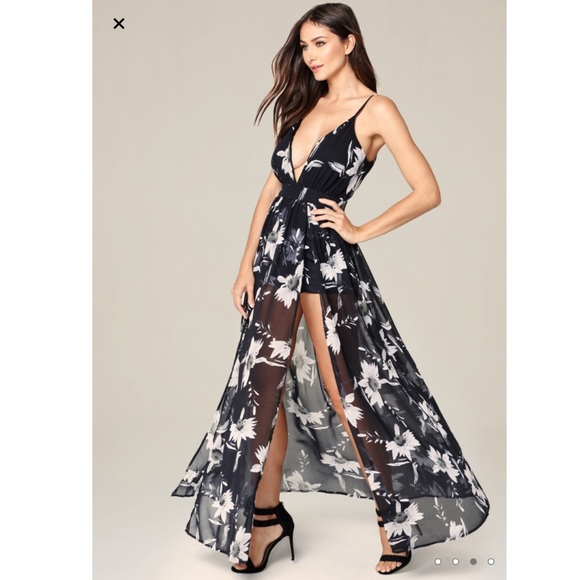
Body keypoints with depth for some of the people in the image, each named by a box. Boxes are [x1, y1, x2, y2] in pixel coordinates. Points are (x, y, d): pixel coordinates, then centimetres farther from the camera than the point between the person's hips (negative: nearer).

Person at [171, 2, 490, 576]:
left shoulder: (376, 109, -4)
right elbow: (273, 187, 12)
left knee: (344, 393, -1)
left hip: (328, 259, -6)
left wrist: (360, 231, -7)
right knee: (263, 388, 8)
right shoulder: (306, 105, 15)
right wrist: (248, 263, 6)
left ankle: (397, 519, 18)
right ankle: (265, 516, 24)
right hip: (277, 253, 7)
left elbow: (427, 192, -10)